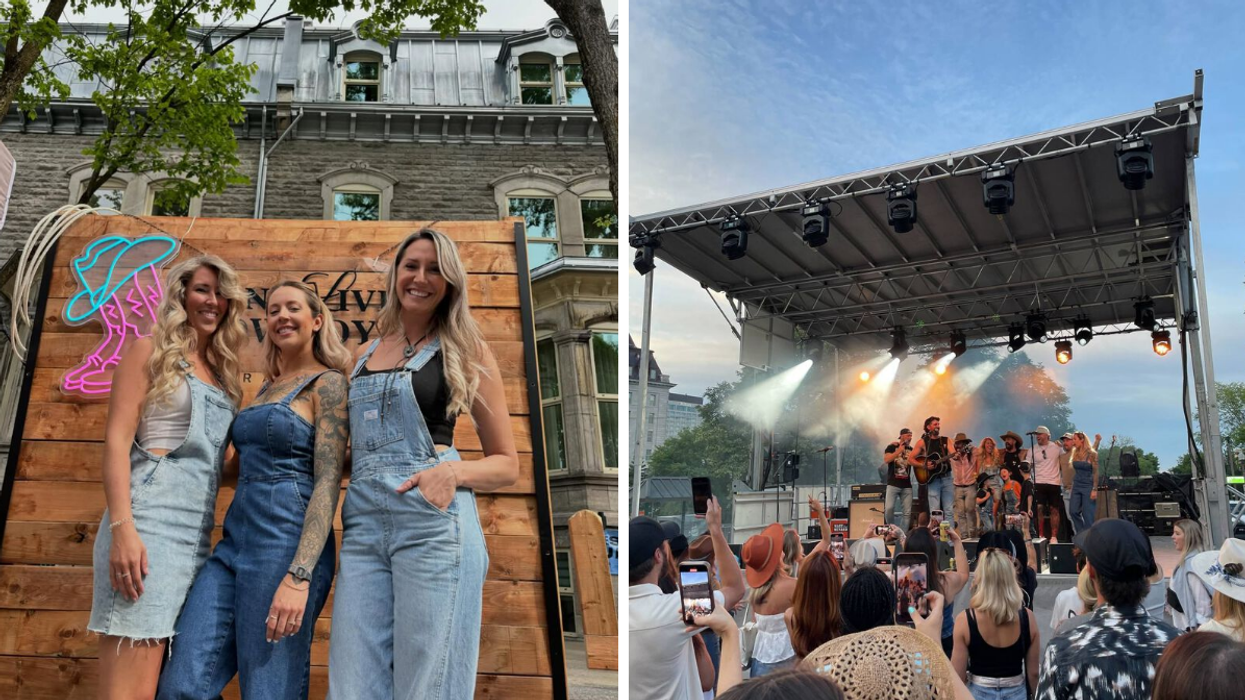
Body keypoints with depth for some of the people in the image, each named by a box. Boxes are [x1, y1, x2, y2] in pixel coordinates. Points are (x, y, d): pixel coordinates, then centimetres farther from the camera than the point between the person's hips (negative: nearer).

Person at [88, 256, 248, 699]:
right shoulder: (150, 350, 3)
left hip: (200, 531, 6)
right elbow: (116, 440, -7)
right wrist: (122, 527, -18)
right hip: (150, 519, -6)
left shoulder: (223, 372, 21)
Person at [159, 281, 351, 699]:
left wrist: (299, 576, -22)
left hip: (286, 545, -7)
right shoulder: (268, 388, 19)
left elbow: (328, 482, -13)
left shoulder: (327, 384, -5)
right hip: (233, 543, 7)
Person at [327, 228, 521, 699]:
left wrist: (452, 471, -15)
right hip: (362, 523, 4)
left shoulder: (466, 350, 4)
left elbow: (506, 464, 4)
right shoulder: (364, 355, 17)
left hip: (434, 522, -4)